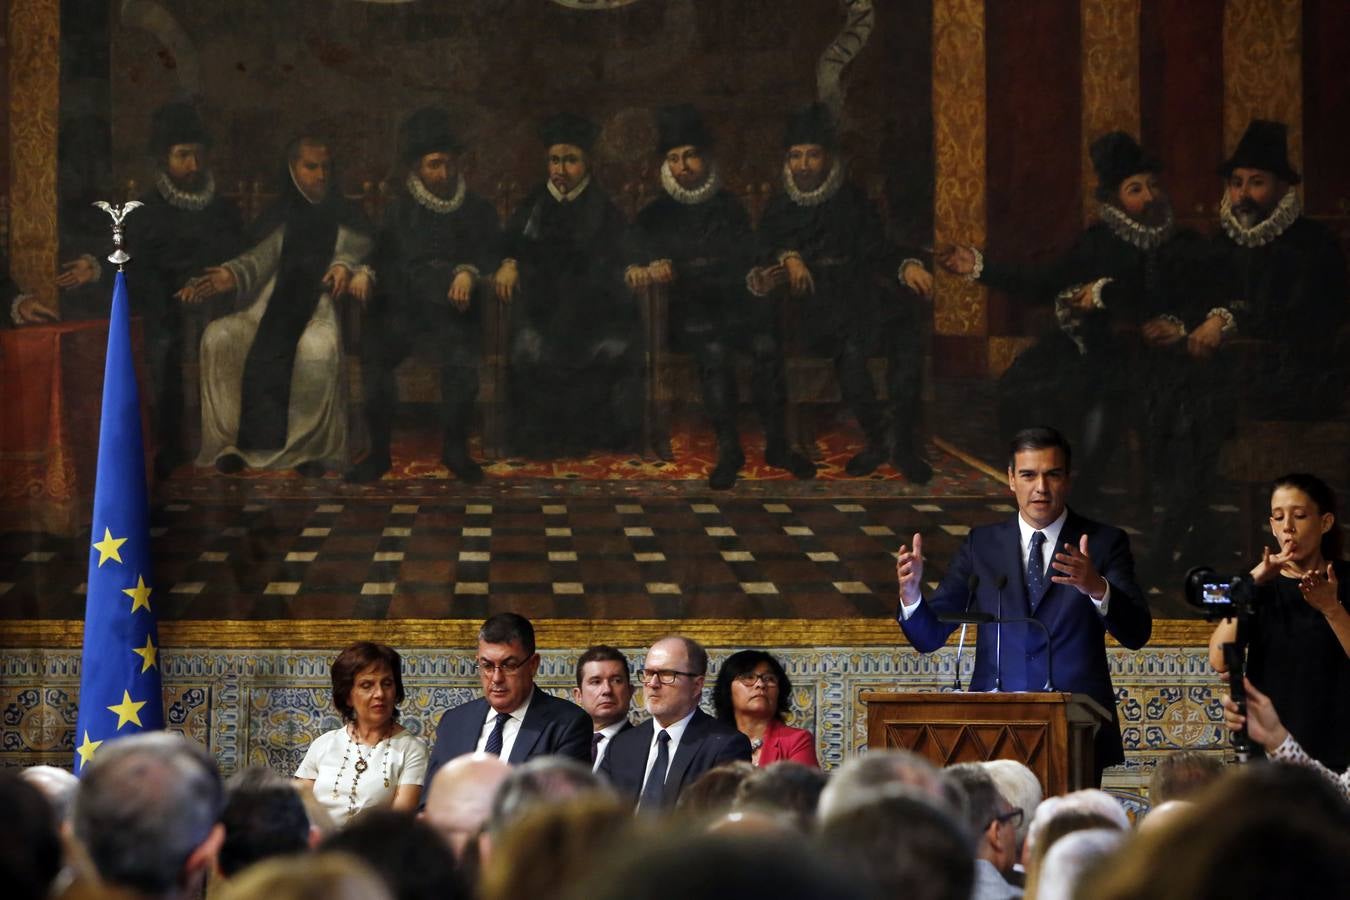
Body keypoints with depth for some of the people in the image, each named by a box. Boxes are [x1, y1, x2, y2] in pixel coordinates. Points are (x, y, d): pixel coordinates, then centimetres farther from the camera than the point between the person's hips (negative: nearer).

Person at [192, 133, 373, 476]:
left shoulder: (346, 217, 15)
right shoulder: (281, 218, 21)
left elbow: (357, 251, -2)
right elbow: (262, 257, 8)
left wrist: (346, 267, -27)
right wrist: (230, 276, -13)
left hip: (324, 308, -3)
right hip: (276, 308, 3)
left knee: (317, 347, -40)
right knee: (217, 336, -25)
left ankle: (312, 448, -31)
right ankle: (233, 442, -24)